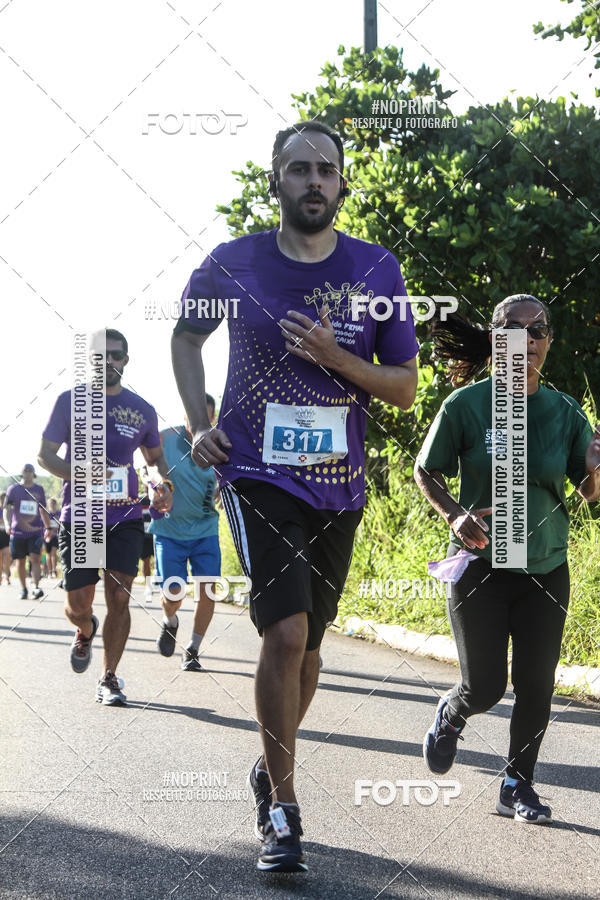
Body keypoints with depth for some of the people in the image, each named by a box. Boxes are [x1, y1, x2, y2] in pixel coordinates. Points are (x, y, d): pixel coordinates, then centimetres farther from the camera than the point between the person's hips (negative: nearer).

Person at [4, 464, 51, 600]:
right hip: (18, 531, 0)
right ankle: (23, 589, 18)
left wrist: (47, 528, 19)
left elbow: (43, 511, 19)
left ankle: (36, 587, -23)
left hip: (36, 531, 0)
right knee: (20, 561, 6)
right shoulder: (13, 489, 4)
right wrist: (7, 523, -20)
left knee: (35, 558, -16)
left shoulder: (39, 490, 10)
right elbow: (7, 508, -3)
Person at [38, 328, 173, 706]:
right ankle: (86, 630, 37)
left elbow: (156, 456, 22)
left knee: (119, 598, -8)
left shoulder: (143, 410, 8)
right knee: (78, 604, -1)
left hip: (126, 516, 1)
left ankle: (109, 679, 4)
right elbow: (46, 453, 1)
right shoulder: (70, 401, 2)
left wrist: (164, 483, -1)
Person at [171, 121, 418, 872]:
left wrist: (337, 358, -16)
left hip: (337, 486, 3)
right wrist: (198, 423, 3)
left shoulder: (376, 270, -1)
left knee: (307, 640, 14)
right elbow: (186, 334, 16)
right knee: (286, 632, -19)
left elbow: (405, 389, 2)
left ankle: (271, 767, 39)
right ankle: (281, 808, -7)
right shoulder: (232, 264, -4)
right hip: (257, 477, -3)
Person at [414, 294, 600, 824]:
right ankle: (451, 715, 34)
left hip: (546, 570, 3)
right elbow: (426, 471, 2)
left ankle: (518, 786, 20)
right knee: (484, 687, -2)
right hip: (480, 564, -2)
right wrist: (455, 516, -15)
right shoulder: (467, 404, -8)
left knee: (536, 686, 1)